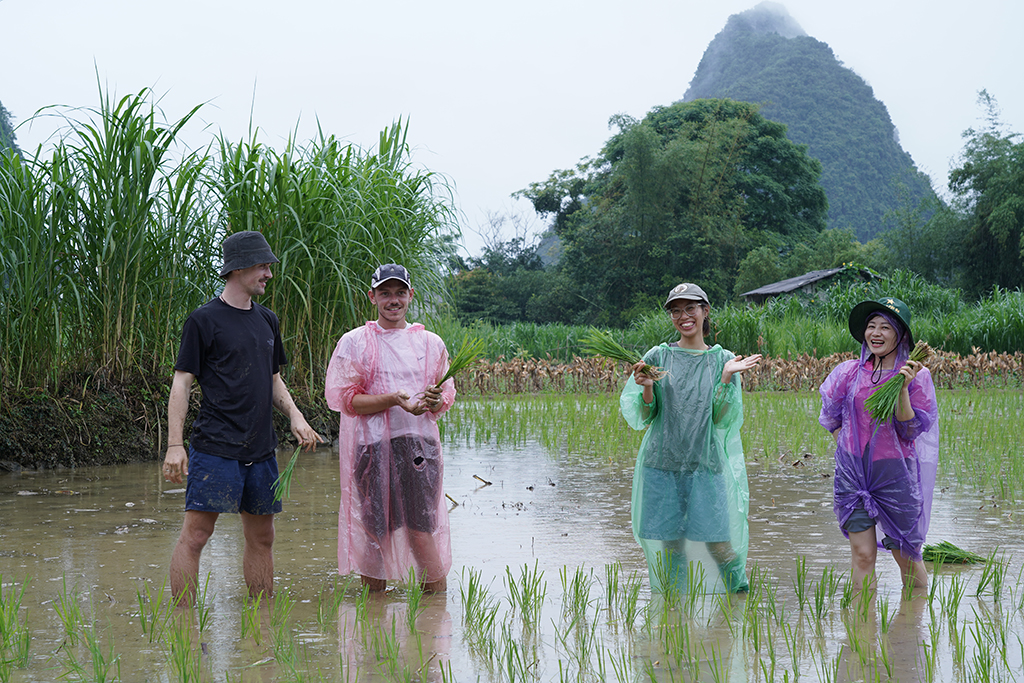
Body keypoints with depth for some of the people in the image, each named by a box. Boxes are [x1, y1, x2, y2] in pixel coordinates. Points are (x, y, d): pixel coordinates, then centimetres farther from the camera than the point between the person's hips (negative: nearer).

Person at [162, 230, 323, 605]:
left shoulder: (267, 320, 16)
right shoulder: (204, 320, -4)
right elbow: (182, 382, -5)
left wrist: (294, 414, 5)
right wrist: (175, 445, -12)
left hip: (261, 449, 6)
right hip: (214, 447, -6)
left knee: (261, 538, 10)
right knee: (195, 534, -9)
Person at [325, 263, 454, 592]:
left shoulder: (431, 343, 14)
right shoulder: (354, 342, 5)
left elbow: (447, 396, 16)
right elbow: (344, 398, -3)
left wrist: (435, 401, -8)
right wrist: (393, 400, -16)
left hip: (419, 442, 1)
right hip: (371, 443, -1)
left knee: (422, 533, -6)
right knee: (373, 532, 1)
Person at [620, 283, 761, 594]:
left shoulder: (723, 359, 5)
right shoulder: (658, 356, 5)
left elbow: (722, 419, -2)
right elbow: (644, 417, 5)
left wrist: (726, 377, -13)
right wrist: (647, 388, -13)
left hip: (707, 464, 0)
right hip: (662, 464, 1)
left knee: (718, 544, -6)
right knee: (670, 545, 3)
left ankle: (740, 592, 18)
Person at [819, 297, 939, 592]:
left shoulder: (917, 376, -4)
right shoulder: (849, 372, 2)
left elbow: (909, 431, -10)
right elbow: (831, 417, 18)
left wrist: (903, 389, -20)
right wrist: (847, 449, 11)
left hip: (895, 472, -2)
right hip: (853, 471, 2)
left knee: (906, 556, 8)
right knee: (862, 555, -2)